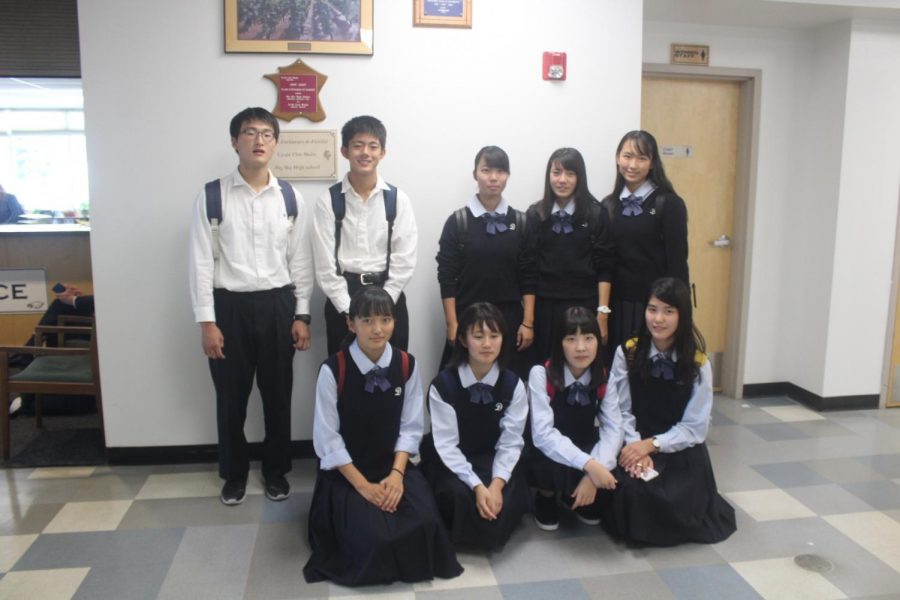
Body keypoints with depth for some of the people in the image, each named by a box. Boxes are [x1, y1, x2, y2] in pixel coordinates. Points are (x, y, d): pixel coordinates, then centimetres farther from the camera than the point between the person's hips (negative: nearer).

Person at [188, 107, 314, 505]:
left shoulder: (290, 198, 2)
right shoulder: (211, 197, -4)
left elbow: (300, 260, 4)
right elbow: (201, 262, -4)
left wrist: (302, 315, 1)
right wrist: (206, 322, -8)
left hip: (277, 305, 2)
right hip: (230, 306, -1)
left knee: (277, 394, 12)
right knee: (231, 397, 11)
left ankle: (275, 470, 32)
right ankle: (234, 473, 32)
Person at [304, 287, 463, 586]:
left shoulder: (406, 365, -5)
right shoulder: (333, 370, -17)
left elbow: (411, 427, 0)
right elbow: (327, 440, -13)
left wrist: (397, 474, -14)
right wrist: (362, 485, -16)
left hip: (393, 466, 3)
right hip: (346, 472, -3)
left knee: (424, 523, -20)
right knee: (371, 537, -24)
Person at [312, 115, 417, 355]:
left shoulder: (398, 200, 1)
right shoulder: (328, 200, -2)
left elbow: (404, 262, -3)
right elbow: (325, 265, -5)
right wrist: (349, 310, -10)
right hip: (342, 302, 0)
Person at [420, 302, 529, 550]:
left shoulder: (513, 384, -7)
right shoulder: (443, 385, -15)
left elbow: (511, 442, -7)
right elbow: (446, 445, -16)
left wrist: (497, 483, -23)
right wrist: (477, 485, -26)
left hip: (493, 461, 3)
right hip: (451, 464, -2)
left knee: (506, 500, -23)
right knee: (458, 494, -30)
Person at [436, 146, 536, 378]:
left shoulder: (520, 222, 4)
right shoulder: (458, 221, -2)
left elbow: (529, 277, 4)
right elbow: (446, 277, -3)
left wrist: (528, 322, -1)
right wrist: (452, 324, -7)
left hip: (510, 318, 2)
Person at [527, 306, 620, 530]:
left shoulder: (603, 377, -8)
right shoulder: (541, 374, -21)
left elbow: (613, 428, -15)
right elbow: (543, 434, -30)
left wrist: (595, 470, -32)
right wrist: (589, 465, -40)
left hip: (586, 449, 4)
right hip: (548, 455, -3)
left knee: (611, 475, -26)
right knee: (555, 463, -36)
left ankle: (577, 498, 10)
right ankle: (546, 497, 1)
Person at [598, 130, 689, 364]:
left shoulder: (669, 204, -5)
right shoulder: (609, 206, 7)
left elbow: (677, 263, -7)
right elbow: (606, 261, 4)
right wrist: (602, 310, -3)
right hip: (620, 305, 4)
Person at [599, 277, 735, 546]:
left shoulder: (697, 364, -6)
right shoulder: (627, 353, -4)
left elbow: (695, 427, -6)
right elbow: (620, 410, -5)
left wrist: (652, 444, -18)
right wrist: (636, 447, -21)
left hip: (679, 449, 0)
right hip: (635, 445, 0)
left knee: (674, 507, -23)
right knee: (628, 490, -27)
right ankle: (634, 524, 9)